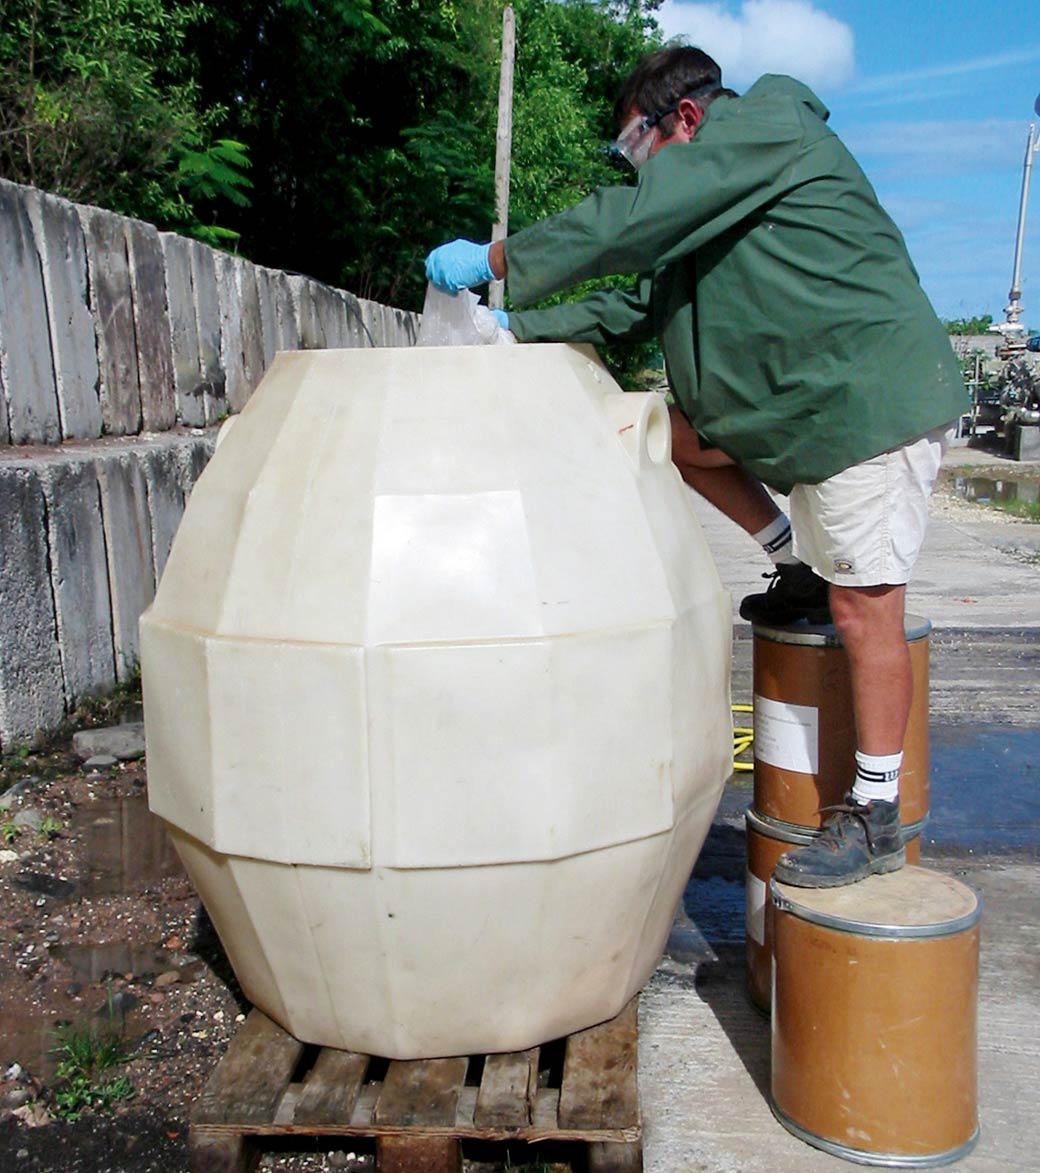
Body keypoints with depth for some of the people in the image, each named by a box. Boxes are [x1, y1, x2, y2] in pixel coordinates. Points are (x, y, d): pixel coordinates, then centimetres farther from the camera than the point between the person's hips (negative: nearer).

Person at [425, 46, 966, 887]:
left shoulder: (763, 126, -9)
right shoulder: (710, 206, 20)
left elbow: (627, 223, -18)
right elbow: (642, 303, 21)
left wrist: (493, 260, -12)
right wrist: (520, 331, 16)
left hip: (871, 398, -10)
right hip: (799, 402, 10)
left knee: (863, 608, -7)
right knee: (678, 434, 12)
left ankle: (875, 820, 3)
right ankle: (804, 571, 19)